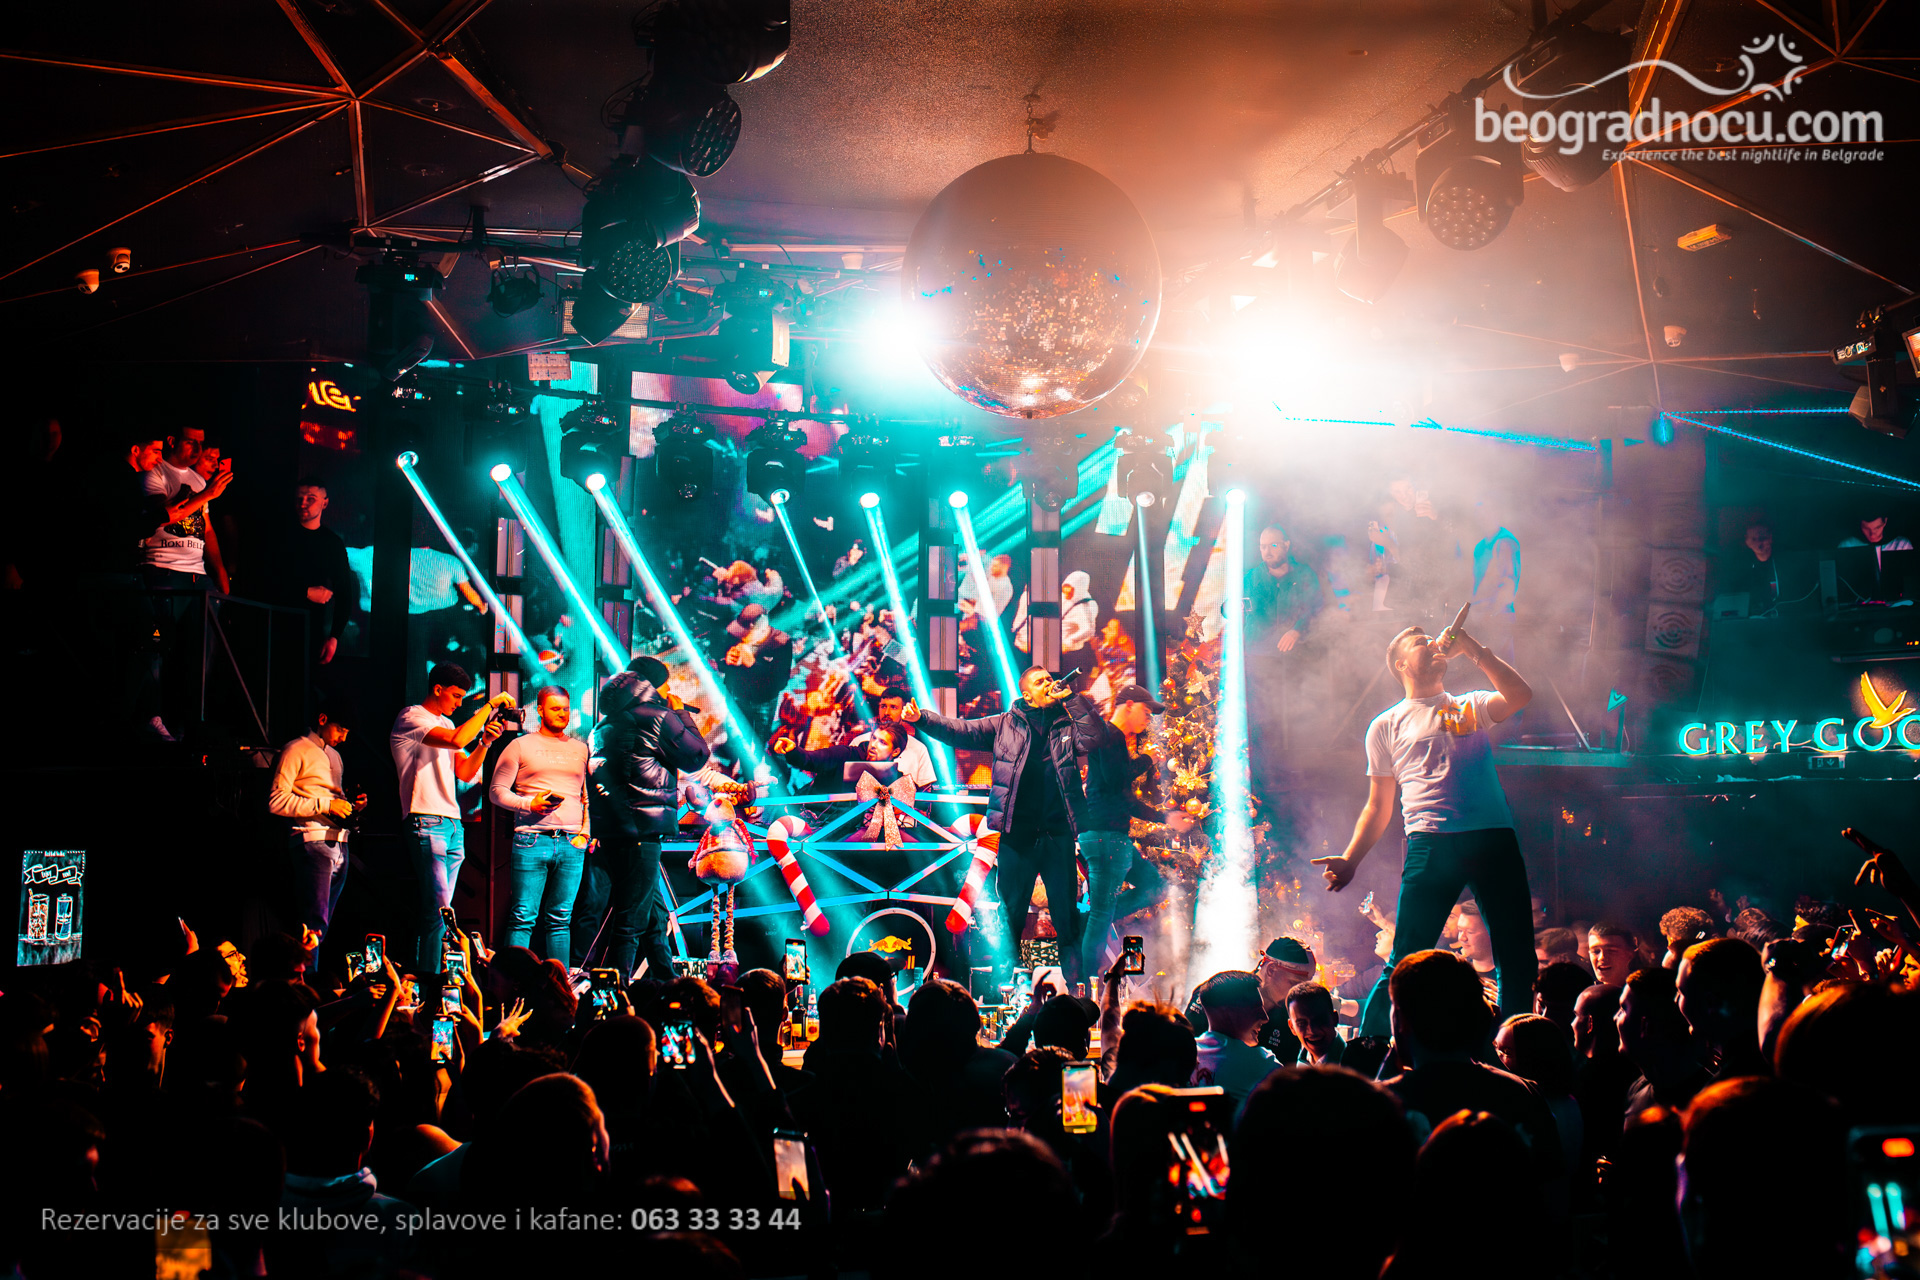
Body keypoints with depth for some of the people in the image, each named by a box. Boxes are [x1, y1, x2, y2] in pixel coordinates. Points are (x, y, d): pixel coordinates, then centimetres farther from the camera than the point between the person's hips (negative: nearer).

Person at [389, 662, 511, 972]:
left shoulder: (445, 723, 22)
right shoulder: (411, 718, -6)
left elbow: (465, 773, 19)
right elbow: (457, 741, -22)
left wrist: (485, 742, 4)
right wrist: (489, 706, -14)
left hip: (452, 825, 9)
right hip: (426, 822, -9)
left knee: (438, 911, 5)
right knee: (437, 909, -14)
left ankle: (422, 977, 7)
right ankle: (428, 981, -14)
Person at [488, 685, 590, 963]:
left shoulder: (580, 749, 18)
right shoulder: (520, 746, 7)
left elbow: (589, 794, 21)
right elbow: (497, 790, 3)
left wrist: (586, 830, 6)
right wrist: (529, 805, -12)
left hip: (571, 843, 3)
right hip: (531, 841, -3)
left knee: (560, 919, 5)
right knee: (523, 917, -6)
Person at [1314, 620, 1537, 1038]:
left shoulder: (1471, 706, 21)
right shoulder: (1387, 725, 17)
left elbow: (1520, 696, 0)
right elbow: (1378, 806, 17)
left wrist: (1472, 648, 1)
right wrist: (1350, 859, 6)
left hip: (1494, 838, 2)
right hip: (1431, 842, -2)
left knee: (1517, 956, 0)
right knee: (1405, 961, -8)